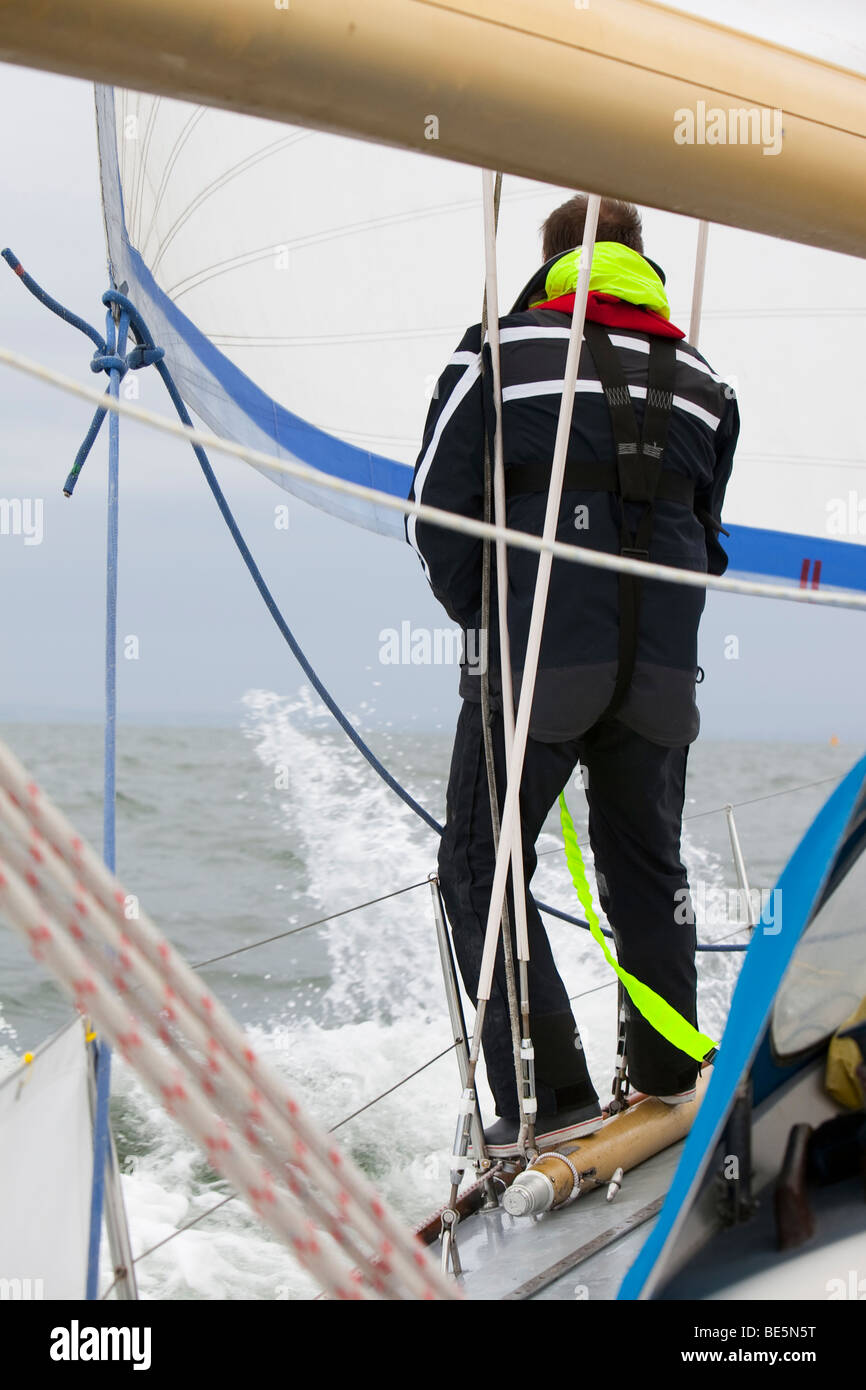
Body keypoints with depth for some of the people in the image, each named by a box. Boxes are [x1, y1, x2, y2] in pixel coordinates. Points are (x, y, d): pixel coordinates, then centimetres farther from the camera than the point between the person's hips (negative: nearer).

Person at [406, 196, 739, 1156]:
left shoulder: (501, 353, 4)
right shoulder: (698, 381, 15)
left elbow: (437, 511, 1)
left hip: (536, 657, -4)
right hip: (661, 667, 5)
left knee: (482, 868, 3)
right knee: (646, 861, 19)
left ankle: (551, 1096, -4)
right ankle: (666, 1069, 28)